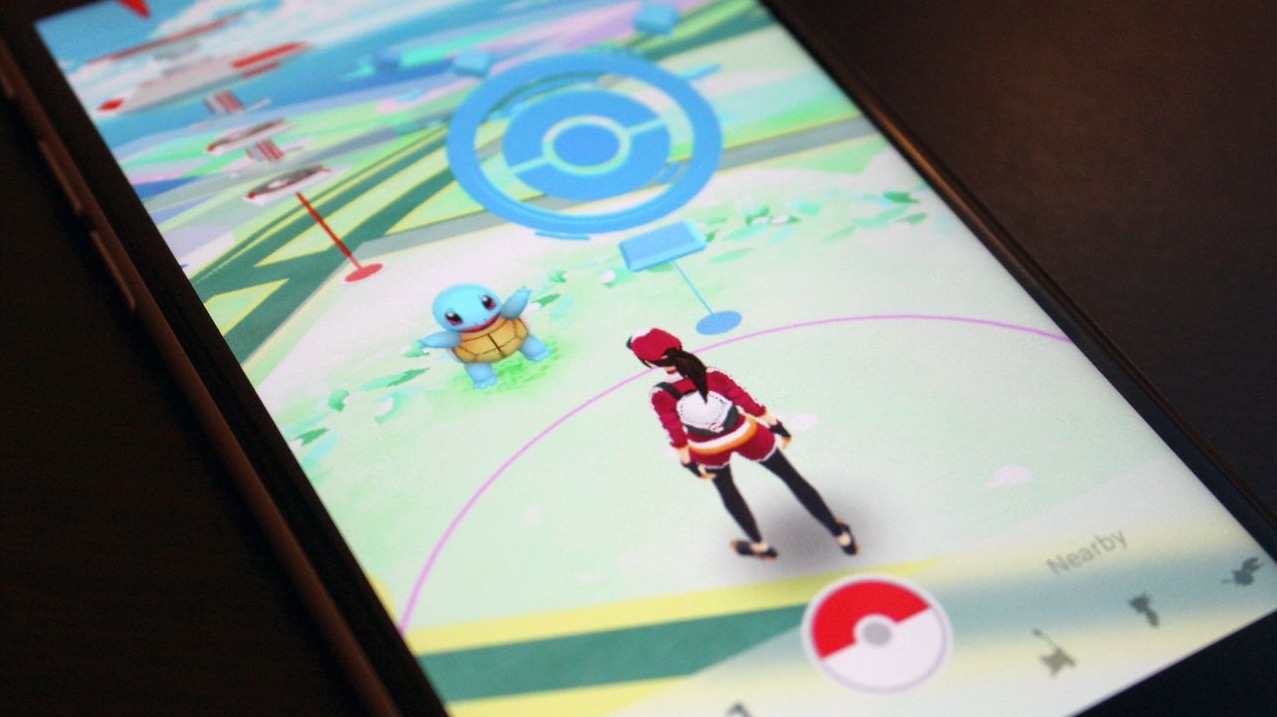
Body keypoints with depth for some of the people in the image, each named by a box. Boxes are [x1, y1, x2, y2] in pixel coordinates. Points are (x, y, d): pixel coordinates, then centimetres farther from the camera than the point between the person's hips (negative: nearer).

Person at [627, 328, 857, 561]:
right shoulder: (712, 377, -22)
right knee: (791, 478, 17)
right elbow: (747, 401, -11)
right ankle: (841, 535, 27)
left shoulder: (660, 396, -25)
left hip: (709, 451, 0)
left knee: (727, 491, 32)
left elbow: (676, 434, -14)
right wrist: (774, 424, 3)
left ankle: (760, 546, 47)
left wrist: (687, 462, 2)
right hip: (746, 436, 0)